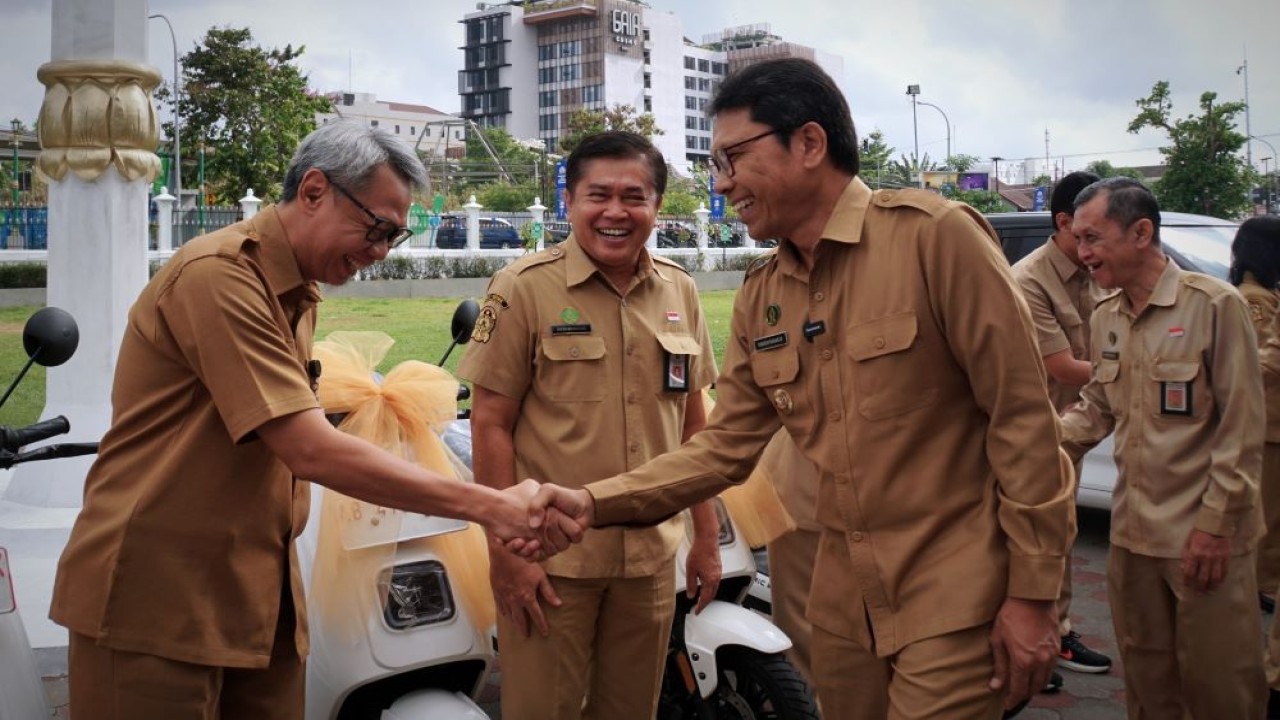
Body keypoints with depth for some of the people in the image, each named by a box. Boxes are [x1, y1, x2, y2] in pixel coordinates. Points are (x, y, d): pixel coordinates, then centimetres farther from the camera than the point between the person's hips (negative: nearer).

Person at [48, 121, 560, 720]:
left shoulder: (297, 293, 14)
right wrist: (486, 506, -22)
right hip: (156, 600, -8)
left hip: (256, 598, 9)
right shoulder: (219, 275, -18)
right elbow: (312, 451, -24)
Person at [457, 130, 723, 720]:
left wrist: (707, 536, 12)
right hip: (550, 557, -4)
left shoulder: (679, 291, 7)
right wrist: (505, 549, -12)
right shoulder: (524, 288, -7)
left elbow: (691, 421, 13)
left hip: (652, 555, 4)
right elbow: (491, 424, -8)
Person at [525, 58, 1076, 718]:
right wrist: (596, 502, -8)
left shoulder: (934, 236, -15)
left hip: (953, 595, -6)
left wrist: (1032, 592, -14)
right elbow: (726, 446, 6)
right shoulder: (759, 297, 6)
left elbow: (1022, 417, -15)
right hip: (844, 598, 6)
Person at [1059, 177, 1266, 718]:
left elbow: (1242, 428, -12)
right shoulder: (1105, 316, 8)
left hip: (1202, 535, -6)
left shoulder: (1213, 305, -12)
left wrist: (1215, 523, -14)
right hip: (1132, 532, 6)